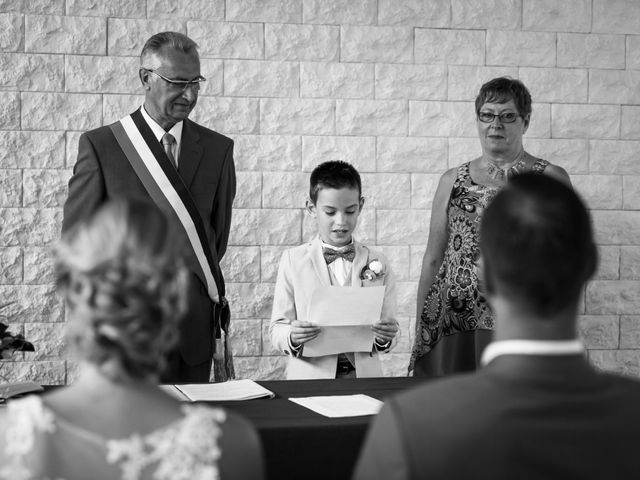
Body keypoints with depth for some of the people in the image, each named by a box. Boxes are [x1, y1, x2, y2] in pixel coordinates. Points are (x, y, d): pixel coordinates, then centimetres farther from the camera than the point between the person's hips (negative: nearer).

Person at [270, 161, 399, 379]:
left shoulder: (377, 264, 11)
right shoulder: (293, 261, 7)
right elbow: (276, 328, 5)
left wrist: (385, 338, -10)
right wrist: (292, 337, -16)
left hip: (364, 376, 2)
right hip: (310, 376, -2)